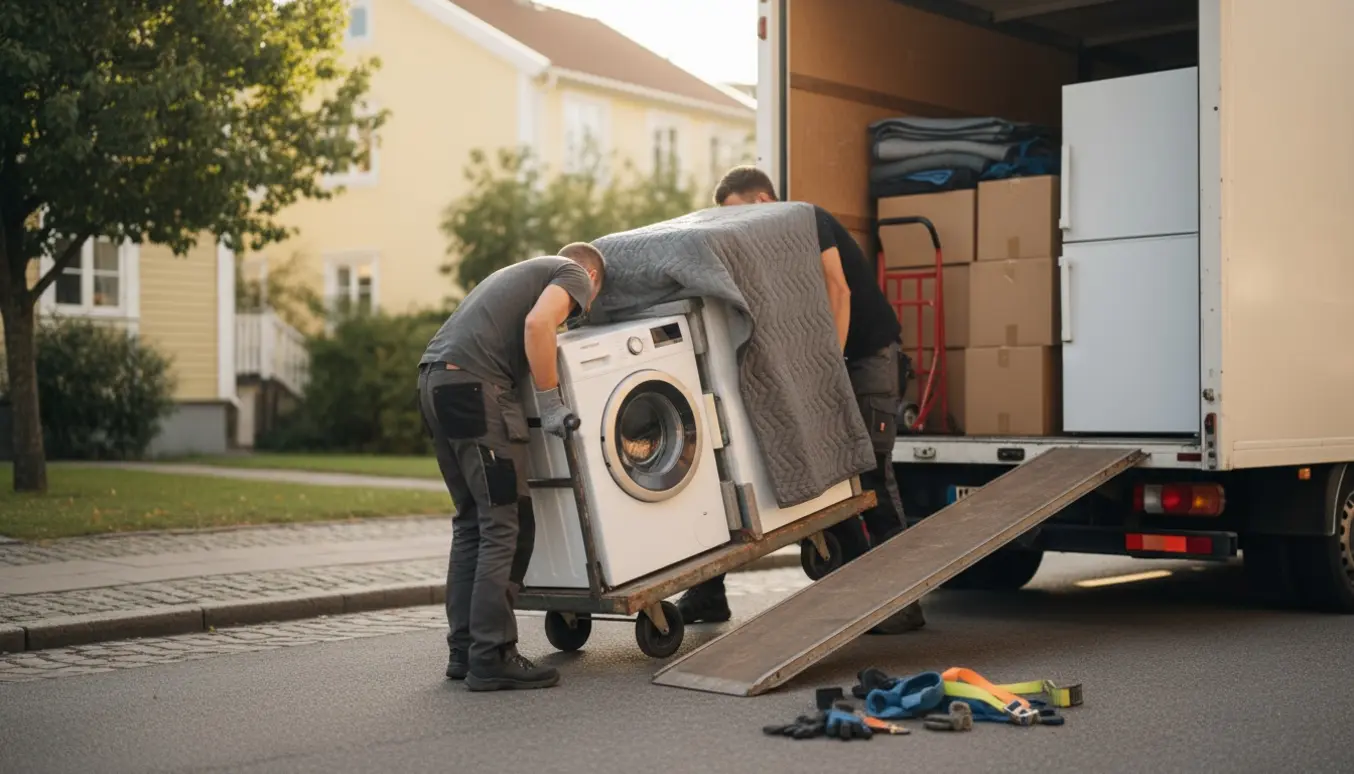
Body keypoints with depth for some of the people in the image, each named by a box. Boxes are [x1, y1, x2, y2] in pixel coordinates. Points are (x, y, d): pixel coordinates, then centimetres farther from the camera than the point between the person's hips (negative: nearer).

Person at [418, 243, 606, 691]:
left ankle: (464, 651, 16)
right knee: (505, 526, -6)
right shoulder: (575, 274, 8)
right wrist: (551, 405, -10)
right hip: (474, 384, -9)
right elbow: (537, 323, -13)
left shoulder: (524, 272, 34)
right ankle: (492, 658, -6)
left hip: (434, 381, 9)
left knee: (472, 522, 14)